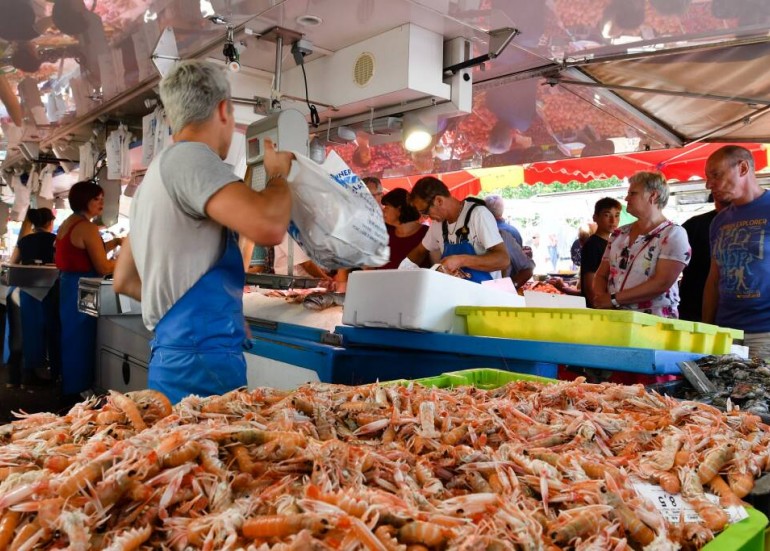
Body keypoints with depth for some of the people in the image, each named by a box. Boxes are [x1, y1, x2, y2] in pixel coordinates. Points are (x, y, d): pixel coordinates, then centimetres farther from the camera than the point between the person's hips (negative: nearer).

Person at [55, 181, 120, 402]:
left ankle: (69, 388, 27)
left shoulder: (68, 223, 13)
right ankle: (76, 392, 7)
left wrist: (115, 242, 15)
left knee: (71, 338, 17)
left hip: (67, 284, 10)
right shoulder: (87, 227, -17)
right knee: (80, 341, -1)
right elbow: (103, 267, -18)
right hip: (80, 289, -10)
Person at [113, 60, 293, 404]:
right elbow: (268, 226, -26)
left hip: (172, 356, 10)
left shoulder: (157, 172, 19)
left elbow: (124, 280, 24)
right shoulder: (191, 156, -9)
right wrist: (278, 175, -4)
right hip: (202, 365, -10)